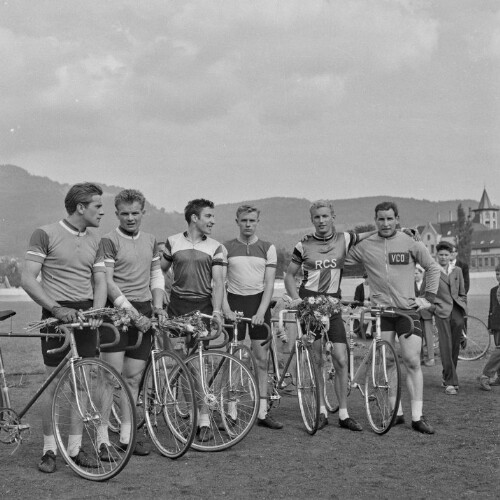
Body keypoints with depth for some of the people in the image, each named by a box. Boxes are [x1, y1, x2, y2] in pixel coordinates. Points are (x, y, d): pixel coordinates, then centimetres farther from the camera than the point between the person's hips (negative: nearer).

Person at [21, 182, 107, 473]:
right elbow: (28, 279, -11)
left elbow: (100, 281, 10)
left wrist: (97, 312, -8)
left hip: (86, 314, 5)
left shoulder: (95, 240, 12)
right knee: (55, 383, -1)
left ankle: (76, 447, 15)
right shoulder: (46, 234, -6)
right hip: (57, 315, -5)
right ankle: (49, 449, 9)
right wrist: (57, 309, -20)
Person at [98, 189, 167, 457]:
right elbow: (108, 283, -11)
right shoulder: (109, 241, -6)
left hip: (144, 314, 6)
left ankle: (126, 436, 16)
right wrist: (133, 313, -15)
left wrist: (157, 307, 5)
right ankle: (102, 439, -3)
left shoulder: (150, 241, 14)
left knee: (133, 378, 8)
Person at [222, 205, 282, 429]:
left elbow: (269, 283, 0)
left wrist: (261, 311, -12)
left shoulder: (268, 248, 6)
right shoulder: (227, 248, 4)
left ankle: (263, 411, 6)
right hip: (234, 301, -1)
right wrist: (226, 309, -13)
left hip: (259, 302, 1)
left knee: (262, 358, 1)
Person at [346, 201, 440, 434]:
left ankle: (417, 417, 0)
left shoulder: (411, 243, 0)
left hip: (408, 309, -1)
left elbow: (433, 268, 10)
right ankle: (396, 412, 14)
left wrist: (428, 298, 5)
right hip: (380, 310, 1)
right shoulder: (364, 246, 2)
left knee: (412, 362, -7)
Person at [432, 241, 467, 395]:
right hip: (441, 312, -4)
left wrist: (463, 308, 10)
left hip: (457, 312, 4)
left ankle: (448, 376, 23)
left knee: (455, 347, 7)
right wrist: (432, 307, -5)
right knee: (446, 347, -11)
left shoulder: (457, 271, 16)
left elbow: (462, 293, 20)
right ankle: (450, 382, -11)